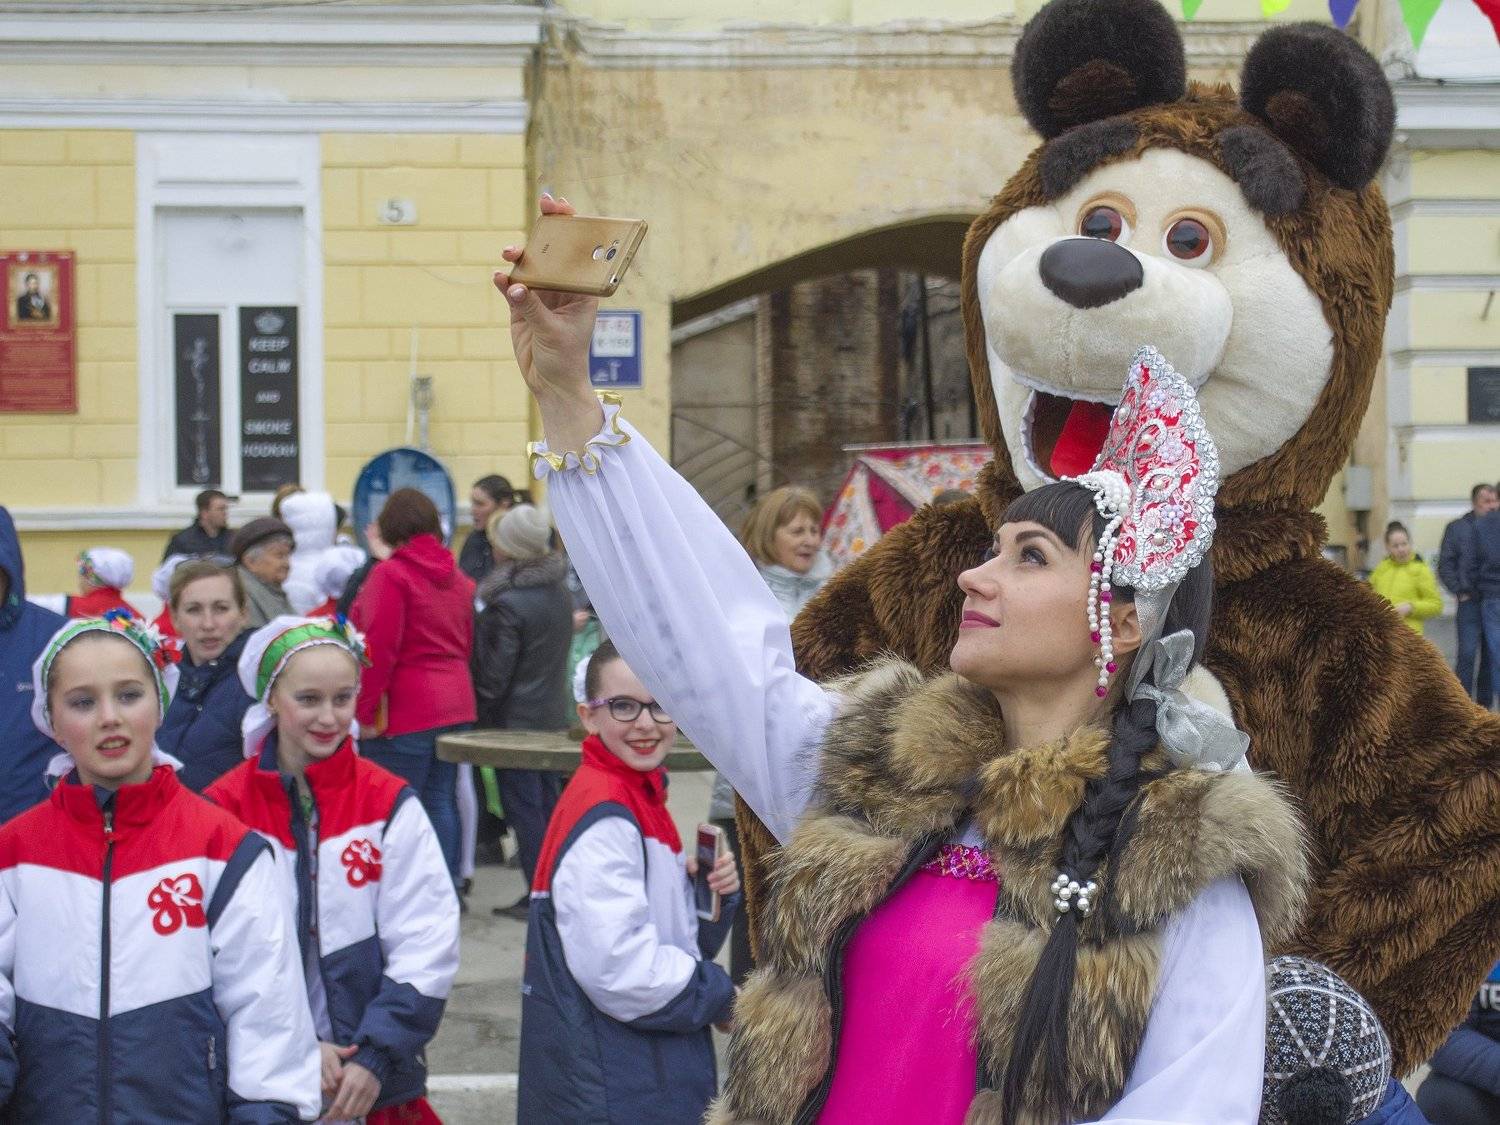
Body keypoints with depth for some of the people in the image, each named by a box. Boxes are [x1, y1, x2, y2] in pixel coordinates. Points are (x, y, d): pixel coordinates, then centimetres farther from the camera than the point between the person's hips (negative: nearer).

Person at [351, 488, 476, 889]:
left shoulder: (390, 575, -11)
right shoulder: (458, 577, 12)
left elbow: (378, 649, -15)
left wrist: (367, 711, -9)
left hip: (406, 711, -8)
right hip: (455, 703, 8)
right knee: (441, 800, 12)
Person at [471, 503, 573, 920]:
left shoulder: (507, 604, -21)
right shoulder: (559, 592, 4)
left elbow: (493, 676, -18)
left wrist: (477, 710, -5)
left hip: (515, 719, -8)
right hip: (554, 715, 8)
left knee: (524, 809, -1)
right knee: (549, 804, 15)